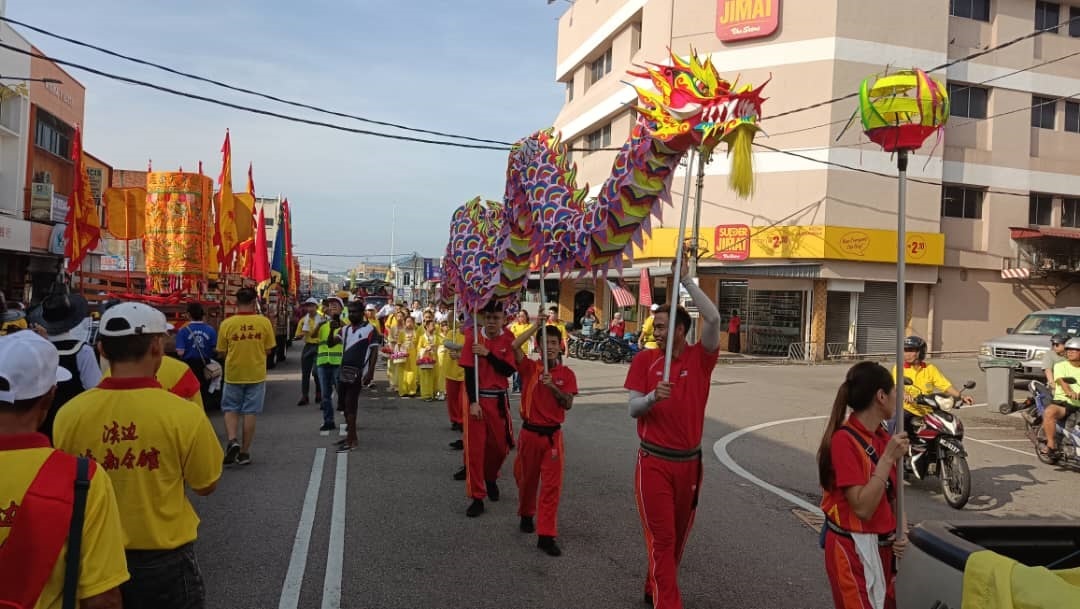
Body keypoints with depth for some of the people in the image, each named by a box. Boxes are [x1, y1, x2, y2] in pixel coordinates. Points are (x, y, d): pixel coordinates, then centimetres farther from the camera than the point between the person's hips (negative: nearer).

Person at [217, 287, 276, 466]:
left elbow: (222, 352, -1)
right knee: (250, 413, 8)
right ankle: (244, 452, 12)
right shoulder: (264, 322, -7)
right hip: (256, 374, 0)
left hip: (233, 374, 0)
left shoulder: (227, 324, -7)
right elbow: (269, 350, -1)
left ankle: (232, 440, -6)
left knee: (230, 410, 15)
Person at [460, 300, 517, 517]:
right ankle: (477, 498, 7)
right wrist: (473, 402, -15)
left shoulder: (509, 339, -3)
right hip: (477, 397, -2)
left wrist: (487, 353, -21)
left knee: (501, 445, 12)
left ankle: (491, 478, 42)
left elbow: (510, 370, -11)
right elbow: (469, 372, -8)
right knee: (475, 448, -2)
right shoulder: (473, 337, -6)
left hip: (499, 399, 2)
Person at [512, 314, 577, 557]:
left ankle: (546, 535, 0)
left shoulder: (566, 374, -1)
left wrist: (553, 386, -22)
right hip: (529, 432, 0)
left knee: (552, 484, -4)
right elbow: (515, 346, -19)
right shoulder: (529, 368, -2)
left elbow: (568, 404, -9)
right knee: (526, 478, 16)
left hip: (552, 435, 0)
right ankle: (526, 515, 42)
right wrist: (536, 326, -16)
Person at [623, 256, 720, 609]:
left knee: (678, 536, 17)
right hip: (654, 462, -2)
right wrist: (653, 396, -28)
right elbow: (633, 409, -6)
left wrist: (685, 279, -20)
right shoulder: (644, 360, -4)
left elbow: (713, 318, -21)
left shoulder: (700, 358, -4)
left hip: (689, 462, 2)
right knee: (661, 537, -4)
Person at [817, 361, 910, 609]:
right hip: (854, 550, -8)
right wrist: (887, 458, -24)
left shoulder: (883, 437, 5)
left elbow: (892, 495, 14)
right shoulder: (845, 440, -19)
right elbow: (863, 508, -24)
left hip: (883, 546, 8)